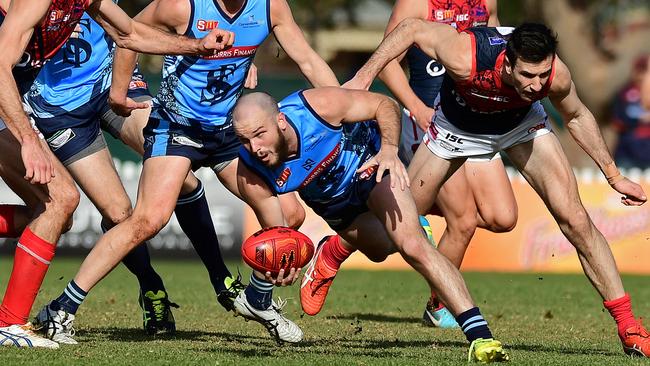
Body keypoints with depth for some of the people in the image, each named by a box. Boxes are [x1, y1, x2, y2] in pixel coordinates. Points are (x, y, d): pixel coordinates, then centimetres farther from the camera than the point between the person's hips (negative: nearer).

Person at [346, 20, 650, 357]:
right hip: (456, 124, -1)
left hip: (520, 122, 1)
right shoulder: (466, 59, -42)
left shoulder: (557, 76, -33)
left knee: (572, 216, -14)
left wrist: (613, 175, -5)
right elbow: (412, 29, -24)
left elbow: (577, 117, -9)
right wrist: (363, 77, -21)